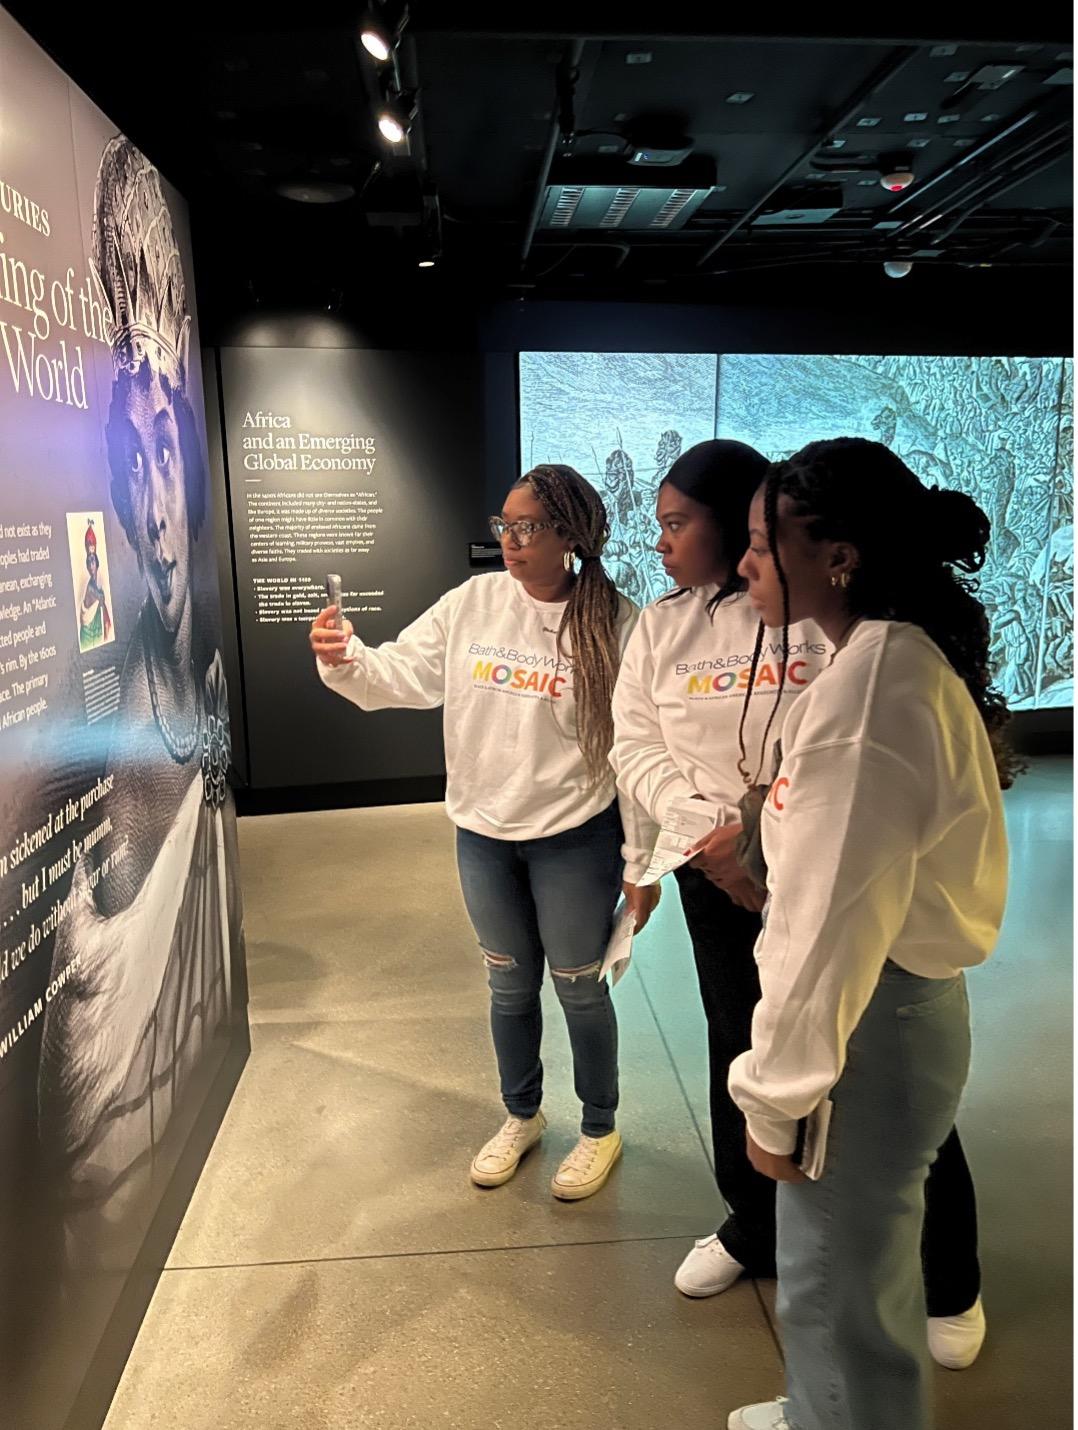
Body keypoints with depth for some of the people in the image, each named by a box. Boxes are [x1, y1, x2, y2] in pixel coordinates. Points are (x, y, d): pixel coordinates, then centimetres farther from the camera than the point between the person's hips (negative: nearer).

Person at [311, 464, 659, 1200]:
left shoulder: (615, 624, -15)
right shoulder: (473, 602, -5)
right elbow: (402, 674, -6)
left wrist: (641, 861, -10)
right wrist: (345, 660, -28)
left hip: (575, 840, -4)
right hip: (483, 835, 4)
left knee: (580, 989, 14)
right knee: (510, 985, 21)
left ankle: (601, 1129, 39)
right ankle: (522, 1116, 46)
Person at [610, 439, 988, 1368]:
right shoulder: (660, 627, 2)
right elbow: (637, 748, 0)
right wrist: (708, 830, -16)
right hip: (719, 883, 4)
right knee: (741, 1057, 20)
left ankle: (946, 1280, 35)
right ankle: (753, 1232, 46)